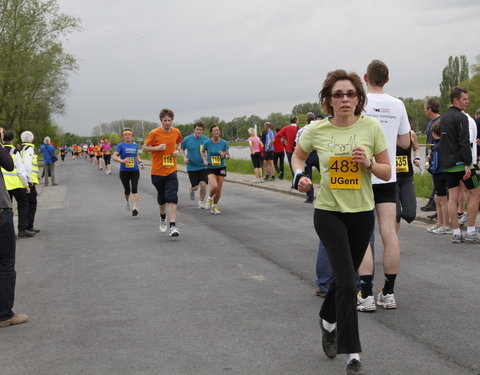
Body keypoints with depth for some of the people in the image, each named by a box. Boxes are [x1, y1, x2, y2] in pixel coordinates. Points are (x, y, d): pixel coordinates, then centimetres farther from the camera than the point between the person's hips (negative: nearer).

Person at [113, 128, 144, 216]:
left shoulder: (135, 145, 9)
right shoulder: (121, 145, -3)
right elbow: (114, 156, -10)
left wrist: (140, 162, 9)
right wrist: (122, 161, -26)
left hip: (135, 171, 1)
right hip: (124, 171, -1)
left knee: (134, 189, -12)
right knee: (127, 190, 10)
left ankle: (135, 208, -18)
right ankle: (127, 200, 44)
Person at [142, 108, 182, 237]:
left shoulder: (176, 132, 2)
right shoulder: (154, 133, -8)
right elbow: (144, 148, -2)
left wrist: (177, 150, 2)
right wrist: (157, 148, -19)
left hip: (171, 171, 1)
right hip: (157, 171, -1)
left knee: (172, 198, -14)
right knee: (162, 198, 14)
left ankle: (173, 226, -17)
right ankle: (163, 218, 42)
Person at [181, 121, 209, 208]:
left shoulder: (206, 139, -3)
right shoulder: (187, 139, -4)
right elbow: (182, 149, 11)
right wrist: (184, 157, -5)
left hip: (203, 166, 0)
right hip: (191, 167, 0)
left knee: (203, 185, -12)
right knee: (195, 187, 1)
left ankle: (201, 202, 13)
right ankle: (191, 188, 40)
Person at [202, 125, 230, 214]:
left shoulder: (224, 143, -4)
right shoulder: (207, 143, -6)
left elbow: (228, 156, 1)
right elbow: (203, 152, 12)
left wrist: (224, 155, -21)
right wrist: (205, 160, -3)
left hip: (221, 168, 2)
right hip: (210, 168, -2)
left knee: (219, 189, 3)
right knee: (214, 186, -23)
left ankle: (215, 206, 26)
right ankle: (210, 198, 10)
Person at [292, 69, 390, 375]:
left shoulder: (371, 127, -7)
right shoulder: (316, 130, -7)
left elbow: (387, 172, -1)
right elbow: (298, 156, 13)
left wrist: (368, 163, -20)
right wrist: (300, 175, -7)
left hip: (362, 213, 2)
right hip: (329, 213, -2)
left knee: (345, 278, 17)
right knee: (347, 282, -12)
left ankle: (328, 321, 47)